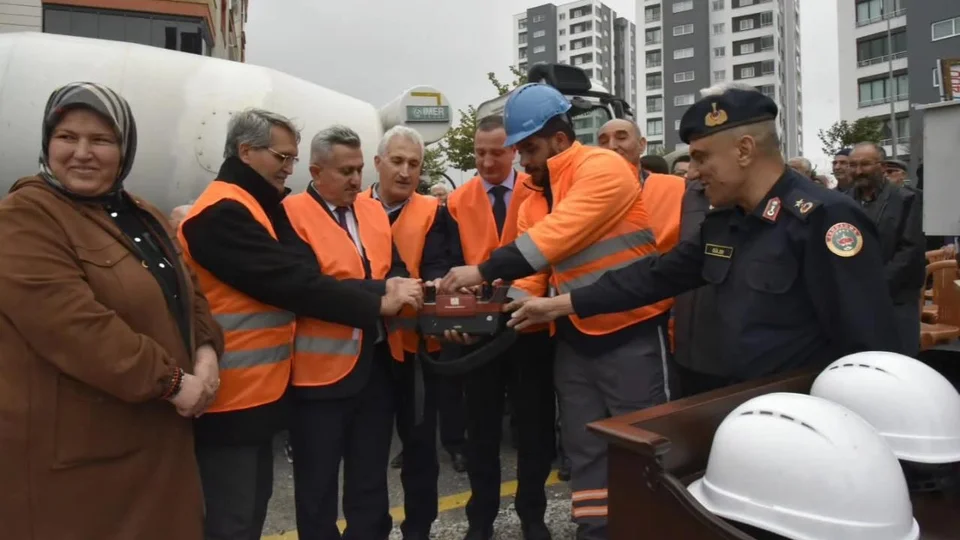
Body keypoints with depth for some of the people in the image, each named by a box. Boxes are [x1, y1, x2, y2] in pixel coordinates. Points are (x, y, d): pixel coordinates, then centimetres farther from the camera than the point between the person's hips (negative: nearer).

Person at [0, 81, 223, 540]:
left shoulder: (144, 217, 13)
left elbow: (187, 293, 14)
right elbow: (76, 325, -24)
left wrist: (205, 352, -6)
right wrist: (171, 382, -21)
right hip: (75, 448, -7)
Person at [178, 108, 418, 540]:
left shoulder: (259, 208, 14)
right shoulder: (223, 214, -18)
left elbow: (304, 270, 8)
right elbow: (289, 281, -23)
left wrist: (380, 293, -5)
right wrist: (376, 304, -18)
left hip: (260, 388, 10)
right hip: (232, 395, -10)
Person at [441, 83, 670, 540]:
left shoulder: (604, 168, -16)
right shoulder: (535, 197, 10)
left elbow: (558, 237, -27)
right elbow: (534, 270, 5)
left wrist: (484, 271, -26)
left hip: (632, 333, -7)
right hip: (575, 338, 8)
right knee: (584, 450, 14)